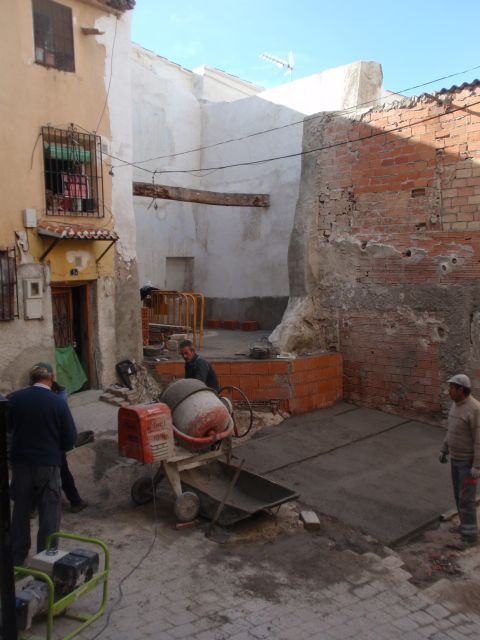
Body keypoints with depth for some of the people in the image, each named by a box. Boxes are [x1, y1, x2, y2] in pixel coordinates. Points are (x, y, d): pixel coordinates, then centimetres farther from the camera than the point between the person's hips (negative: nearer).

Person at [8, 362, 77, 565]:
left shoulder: (15, 398, -8)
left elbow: (7, 427, 8)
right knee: (49, 513, 10)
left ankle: (17, 556, 29)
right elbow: (70, 438, -9)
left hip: (20, 461, 3)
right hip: (48, 464, -3)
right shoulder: (58, 403, -15)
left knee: (21, 510, 18)